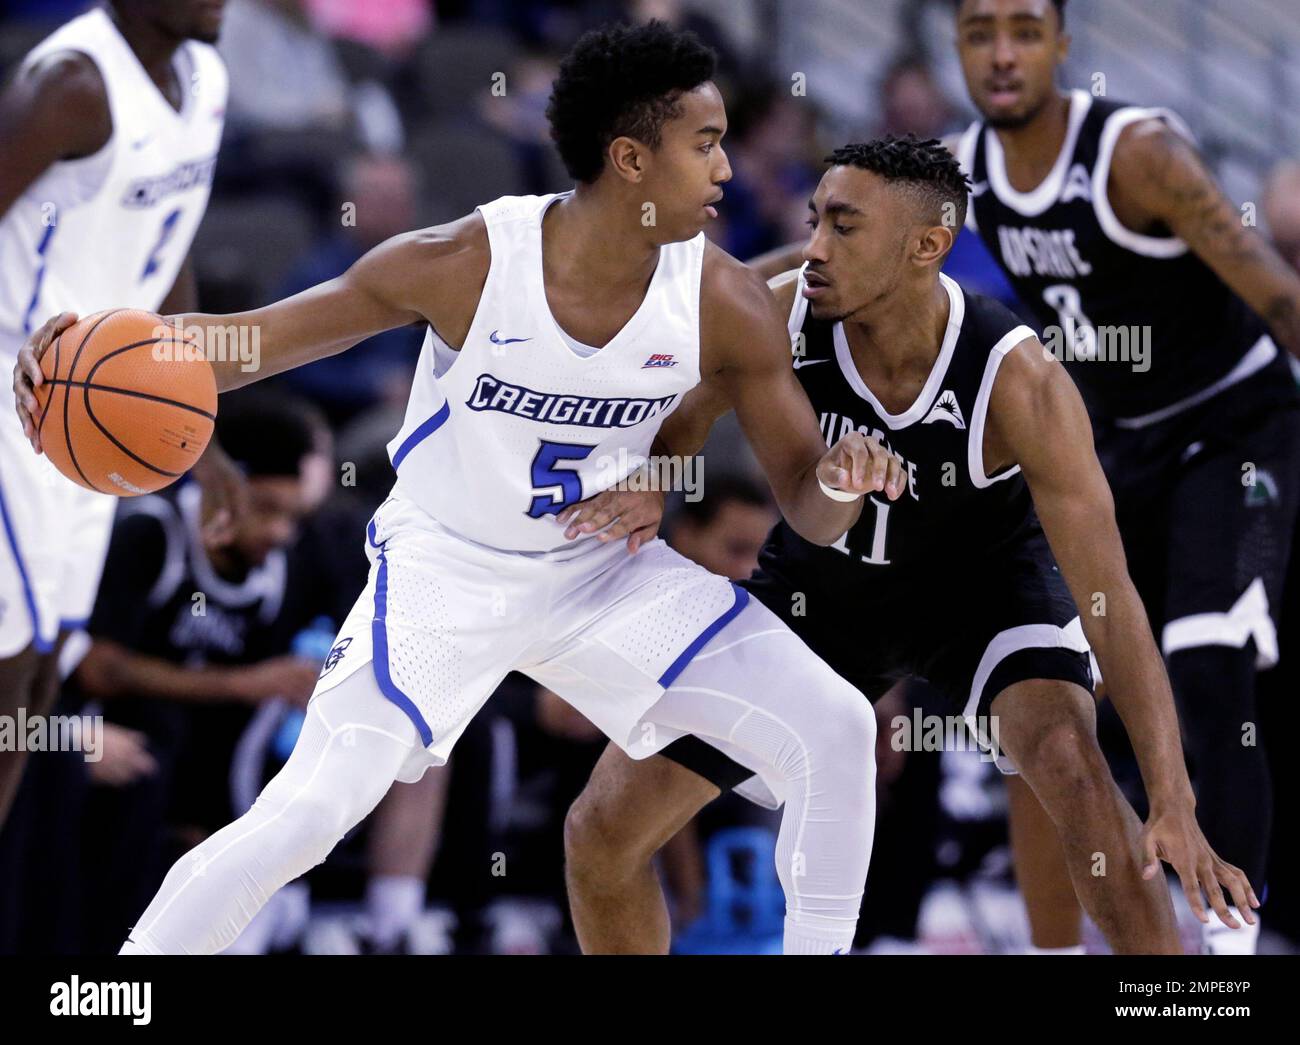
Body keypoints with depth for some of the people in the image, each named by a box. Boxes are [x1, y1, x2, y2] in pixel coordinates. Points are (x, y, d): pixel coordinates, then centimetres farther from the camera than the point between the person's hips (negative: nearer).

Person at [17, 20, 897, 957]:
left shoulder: (725, 305, -16)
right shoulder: (463, 264, -24)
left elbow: (805, 505, -7)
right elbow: (252, 338, -16)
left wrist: (839, 485, -33)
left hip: (607, 572, 4)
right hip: (445, 573, -4)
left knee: (833, 730, -9)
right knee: (305, 814, -18)